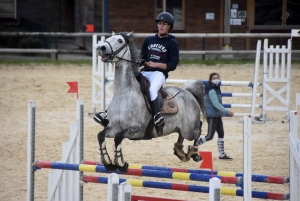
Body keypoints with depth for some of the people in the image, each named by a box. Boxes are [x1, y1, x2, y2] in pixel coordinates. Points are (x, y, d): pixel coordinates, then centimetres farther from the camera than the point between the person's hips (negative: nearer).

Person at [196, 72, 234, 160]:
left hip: (217, 115, 9)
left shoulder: (216, 89, 9)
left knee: (221, 134, 10)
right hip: (211, 116, -9)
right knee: (210, 136, -7)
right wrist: (227, 112, -24)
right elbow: (216, 104, -26)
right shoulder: (211, 91, -21)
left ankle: (222, 154, 18)